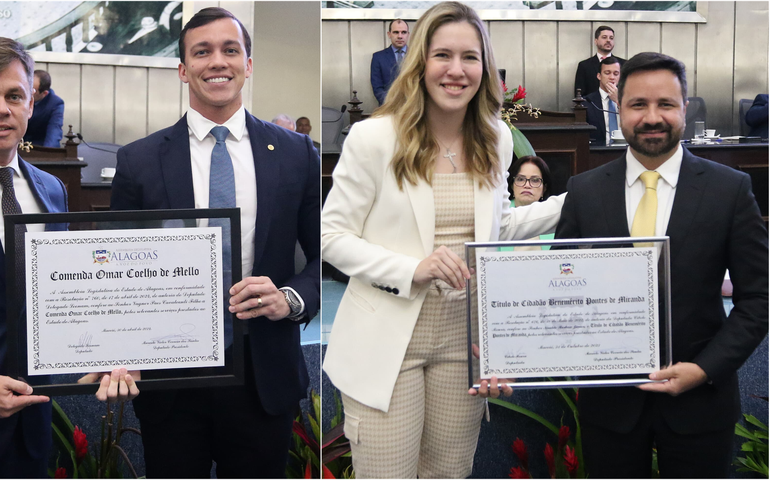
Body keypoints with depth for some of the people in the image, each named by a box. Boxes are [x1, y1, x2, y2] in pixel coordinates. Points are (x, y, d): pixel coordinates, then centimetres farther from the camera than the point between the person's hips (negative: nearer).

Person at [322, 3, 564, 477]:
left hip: (464, 335, 5)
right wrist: (412, 269, -21)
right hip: (387, 343, -4)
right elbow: (332, 236, -8)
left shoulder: (496, 140, 5)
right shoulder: (374, 138, -11)